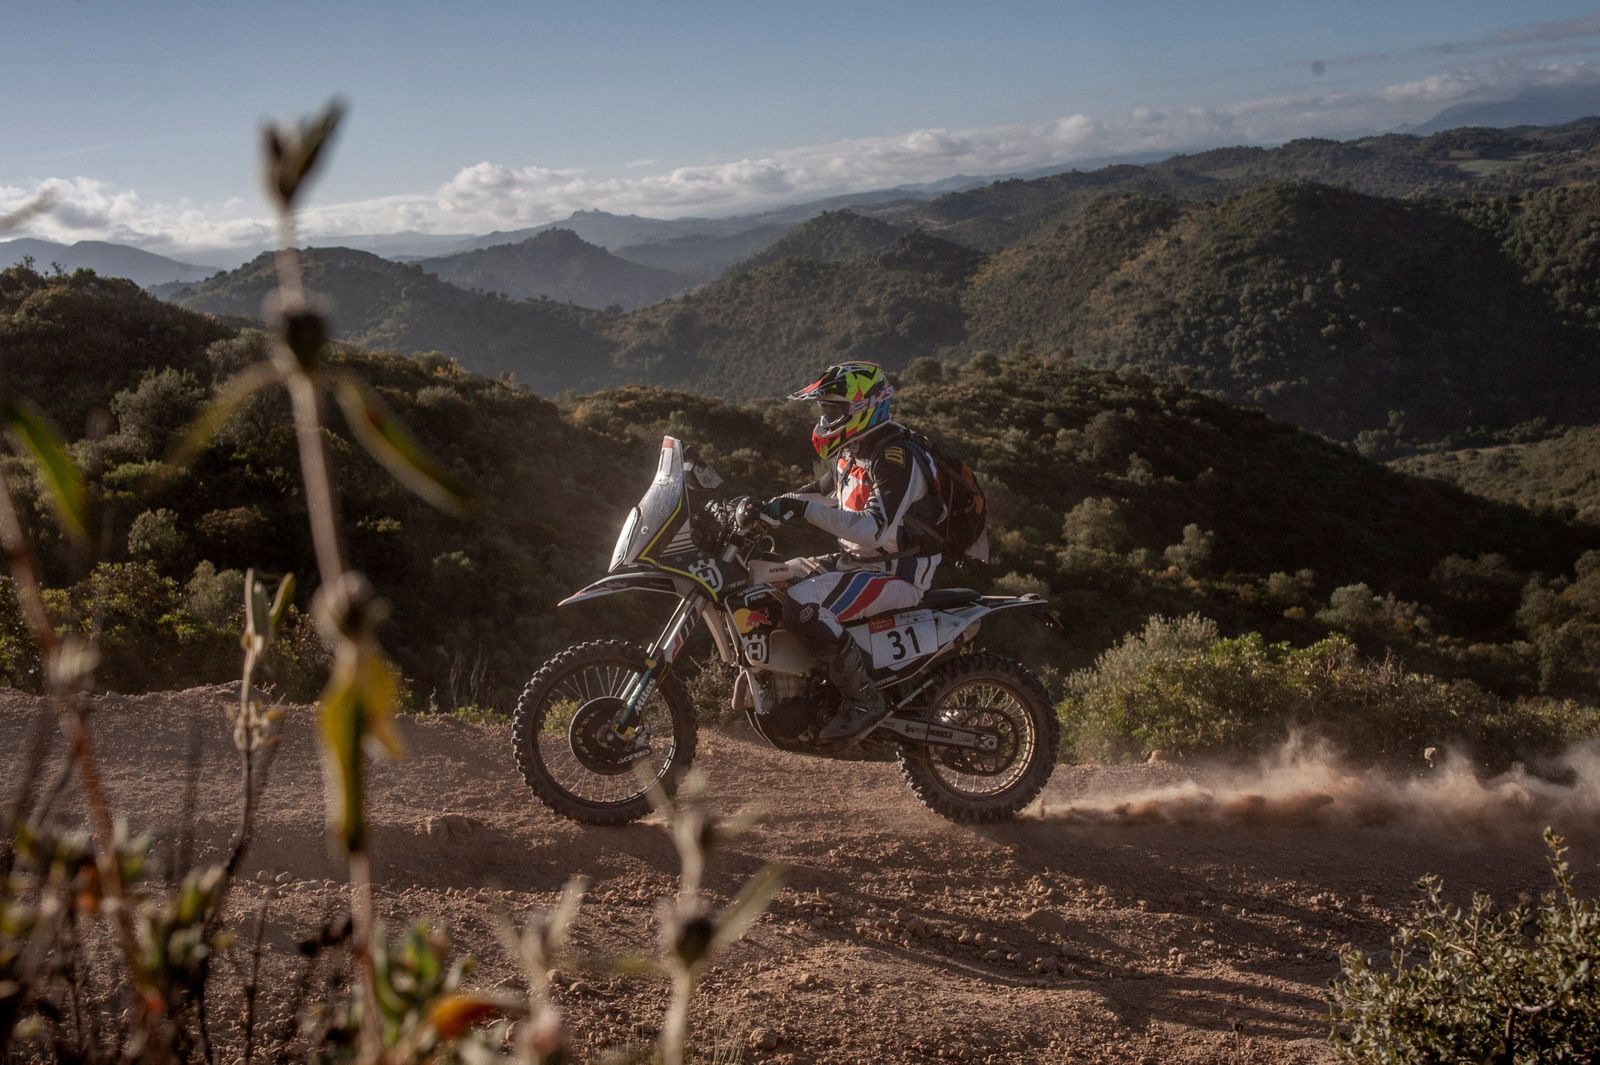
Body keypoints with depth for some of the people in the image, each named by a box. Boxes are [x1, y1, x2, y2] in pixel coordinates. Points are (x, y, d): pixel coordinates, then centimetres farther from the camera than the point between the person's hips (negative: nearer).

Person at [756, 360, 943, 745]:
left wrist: (806, 510, -34)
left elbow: (877, 531, -30)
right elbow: (820, 493, 26)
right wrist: (767, 507, 9)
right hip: (855, 561, 10)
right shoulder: (852, 453, 11)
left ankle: (864, 699, -21)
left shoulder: (897, 457, -20)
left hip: (896, 573, -10)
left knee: (803, 606, -30)